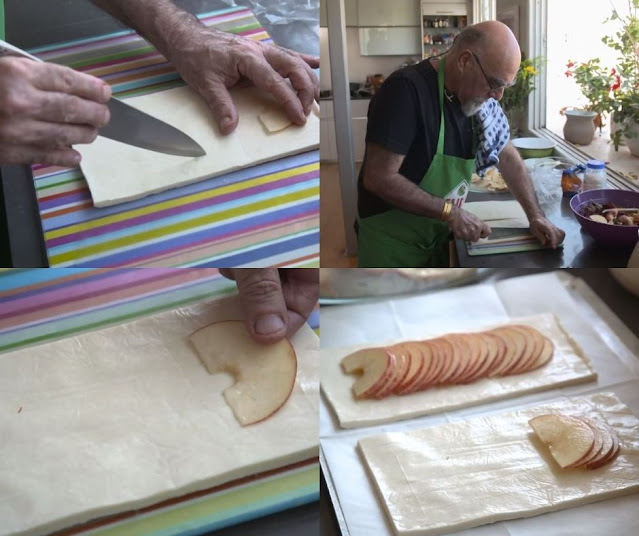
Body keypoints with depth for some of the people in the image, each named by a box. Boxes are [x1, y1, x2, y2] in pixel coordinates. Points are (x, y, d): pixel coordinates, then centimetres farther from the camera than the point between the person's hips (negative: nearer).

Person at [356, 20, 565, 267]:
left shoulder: (478, 95, -2)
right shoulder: (406, 90, -25)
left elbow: (508, 157, 8)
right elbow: (379, 178, -28)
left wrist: (536, 216, -3)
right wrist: (450, 211, -25)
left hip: (439, 235, 7)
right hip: (392, 241, -7)